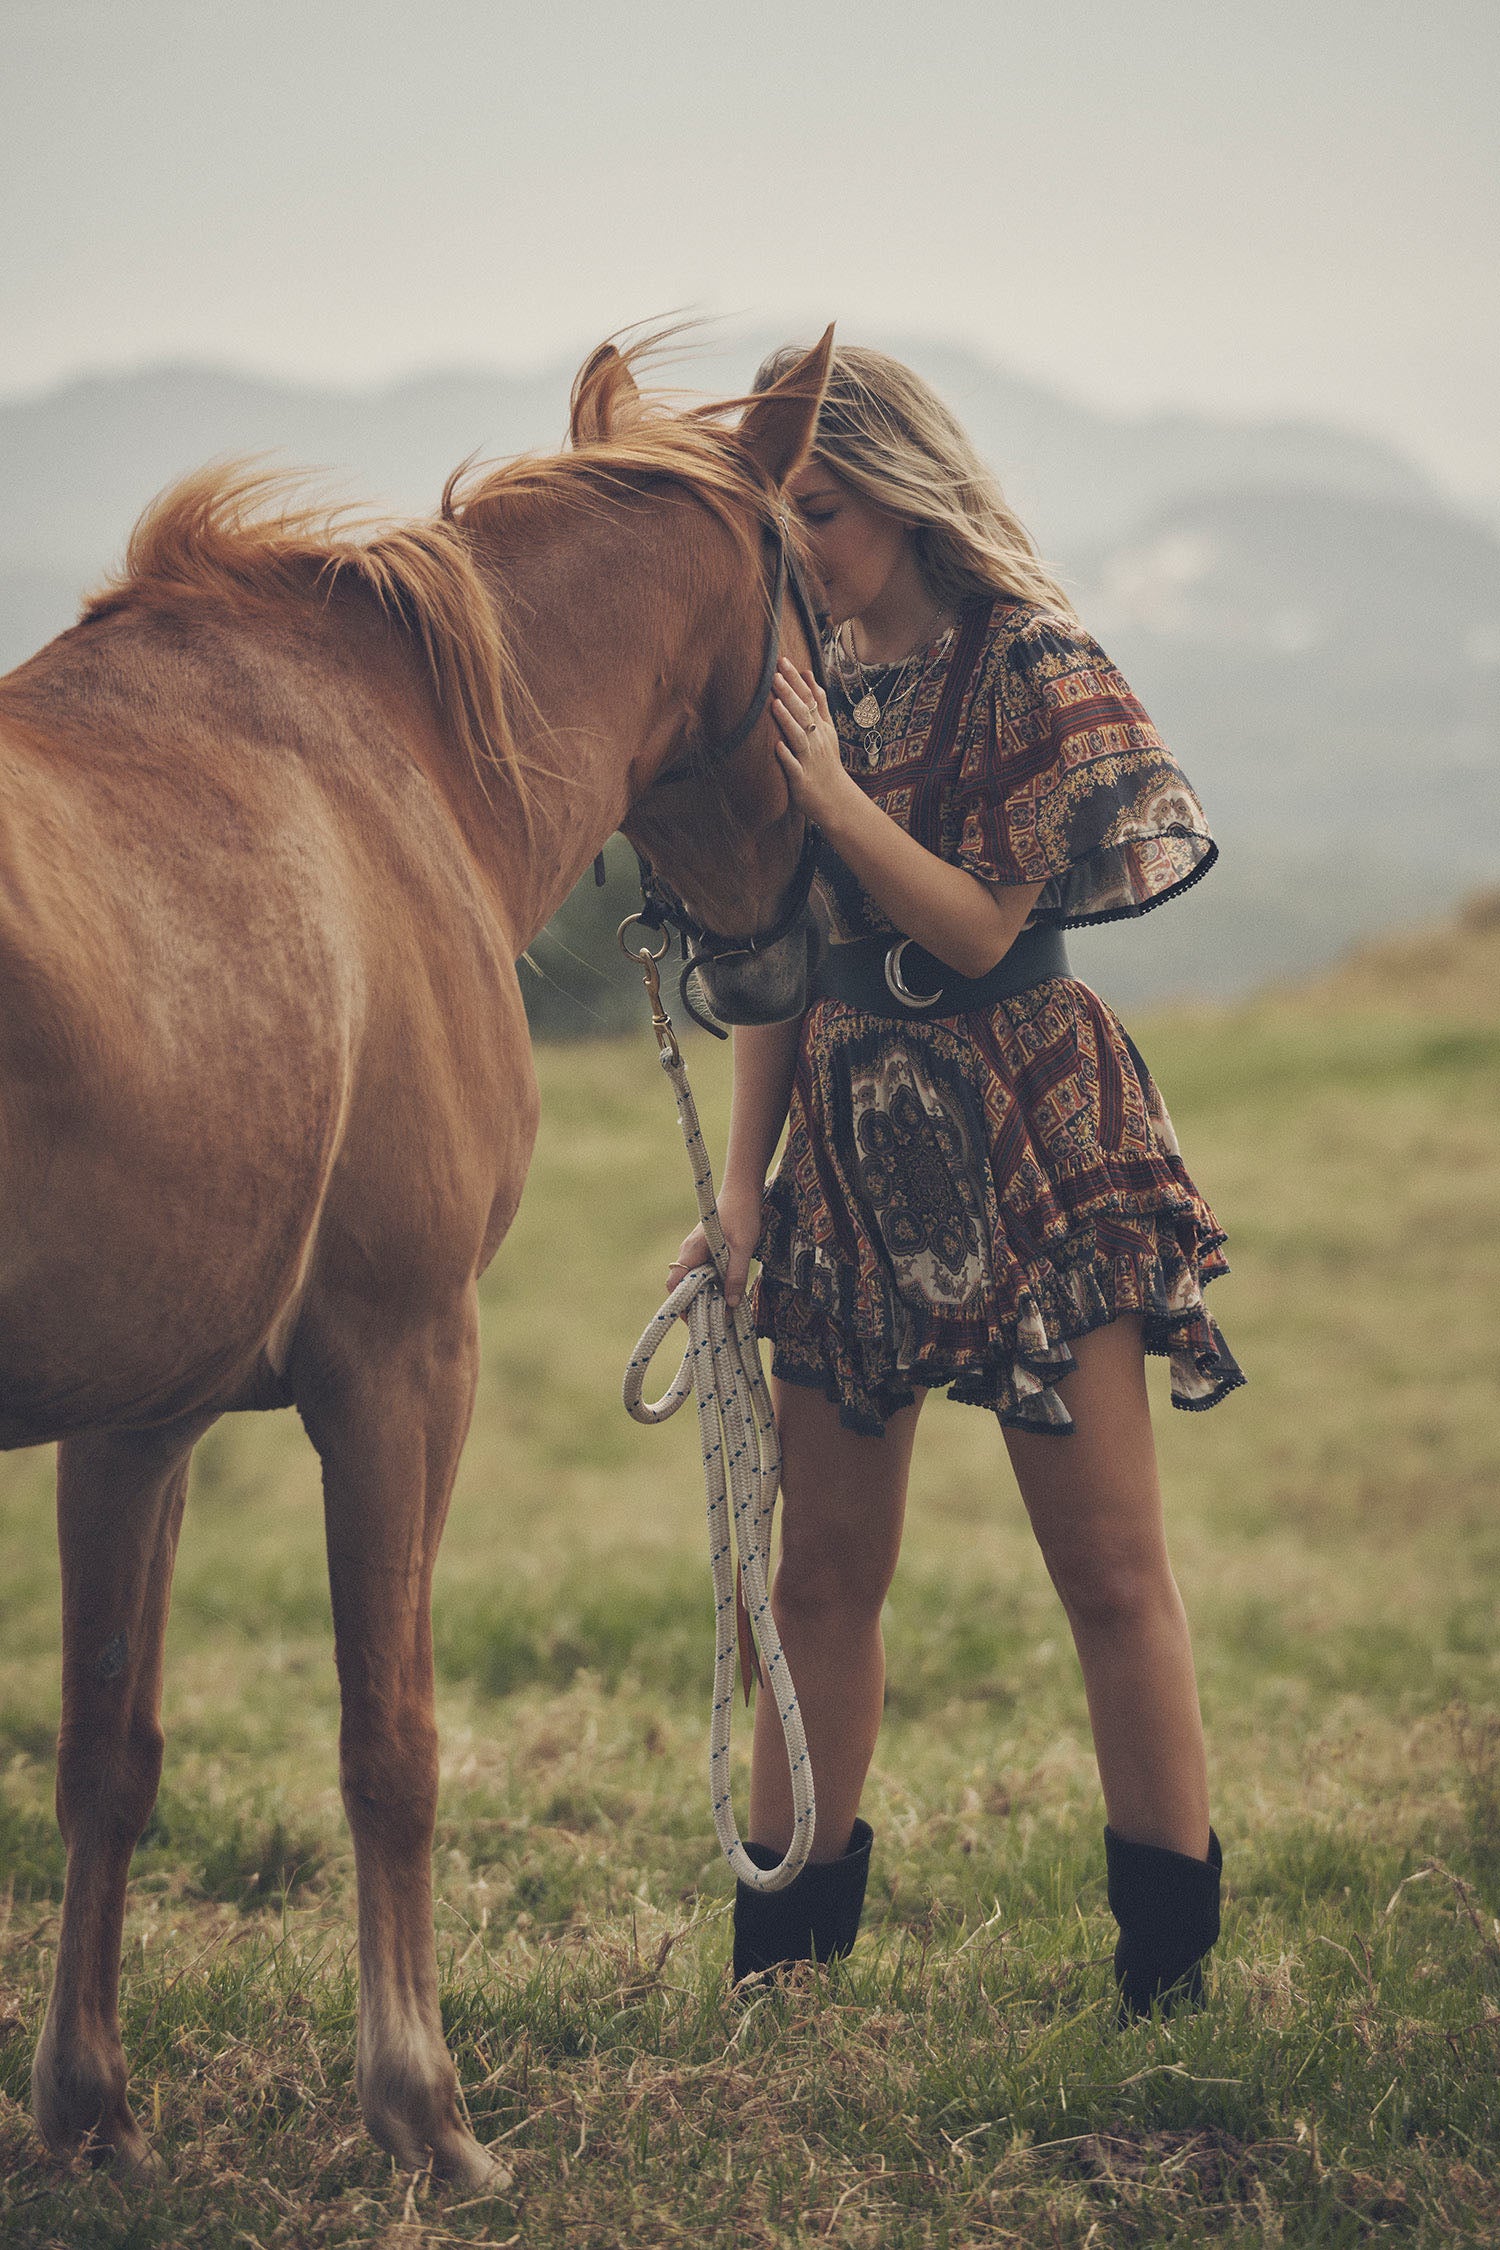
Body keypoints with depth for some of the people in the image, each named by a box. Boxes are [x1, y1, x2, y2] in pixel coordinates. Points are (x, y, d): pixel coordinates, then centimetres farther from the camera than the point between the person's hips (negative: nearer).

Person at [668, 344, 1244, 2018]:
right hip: (850, 1156, 5)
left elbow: (983, 933, -14)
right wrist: (741, 1186, 4)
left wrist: (832, 792, -22)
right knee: (822, 1568, 8)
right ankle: (787, 1942, 17)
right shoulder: (804, 680, 8)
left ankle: (1170, 1953, 6)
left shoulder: (1029, 668, -8)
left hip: (1029, 1148, -5)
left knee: (1109, 1565, -1)